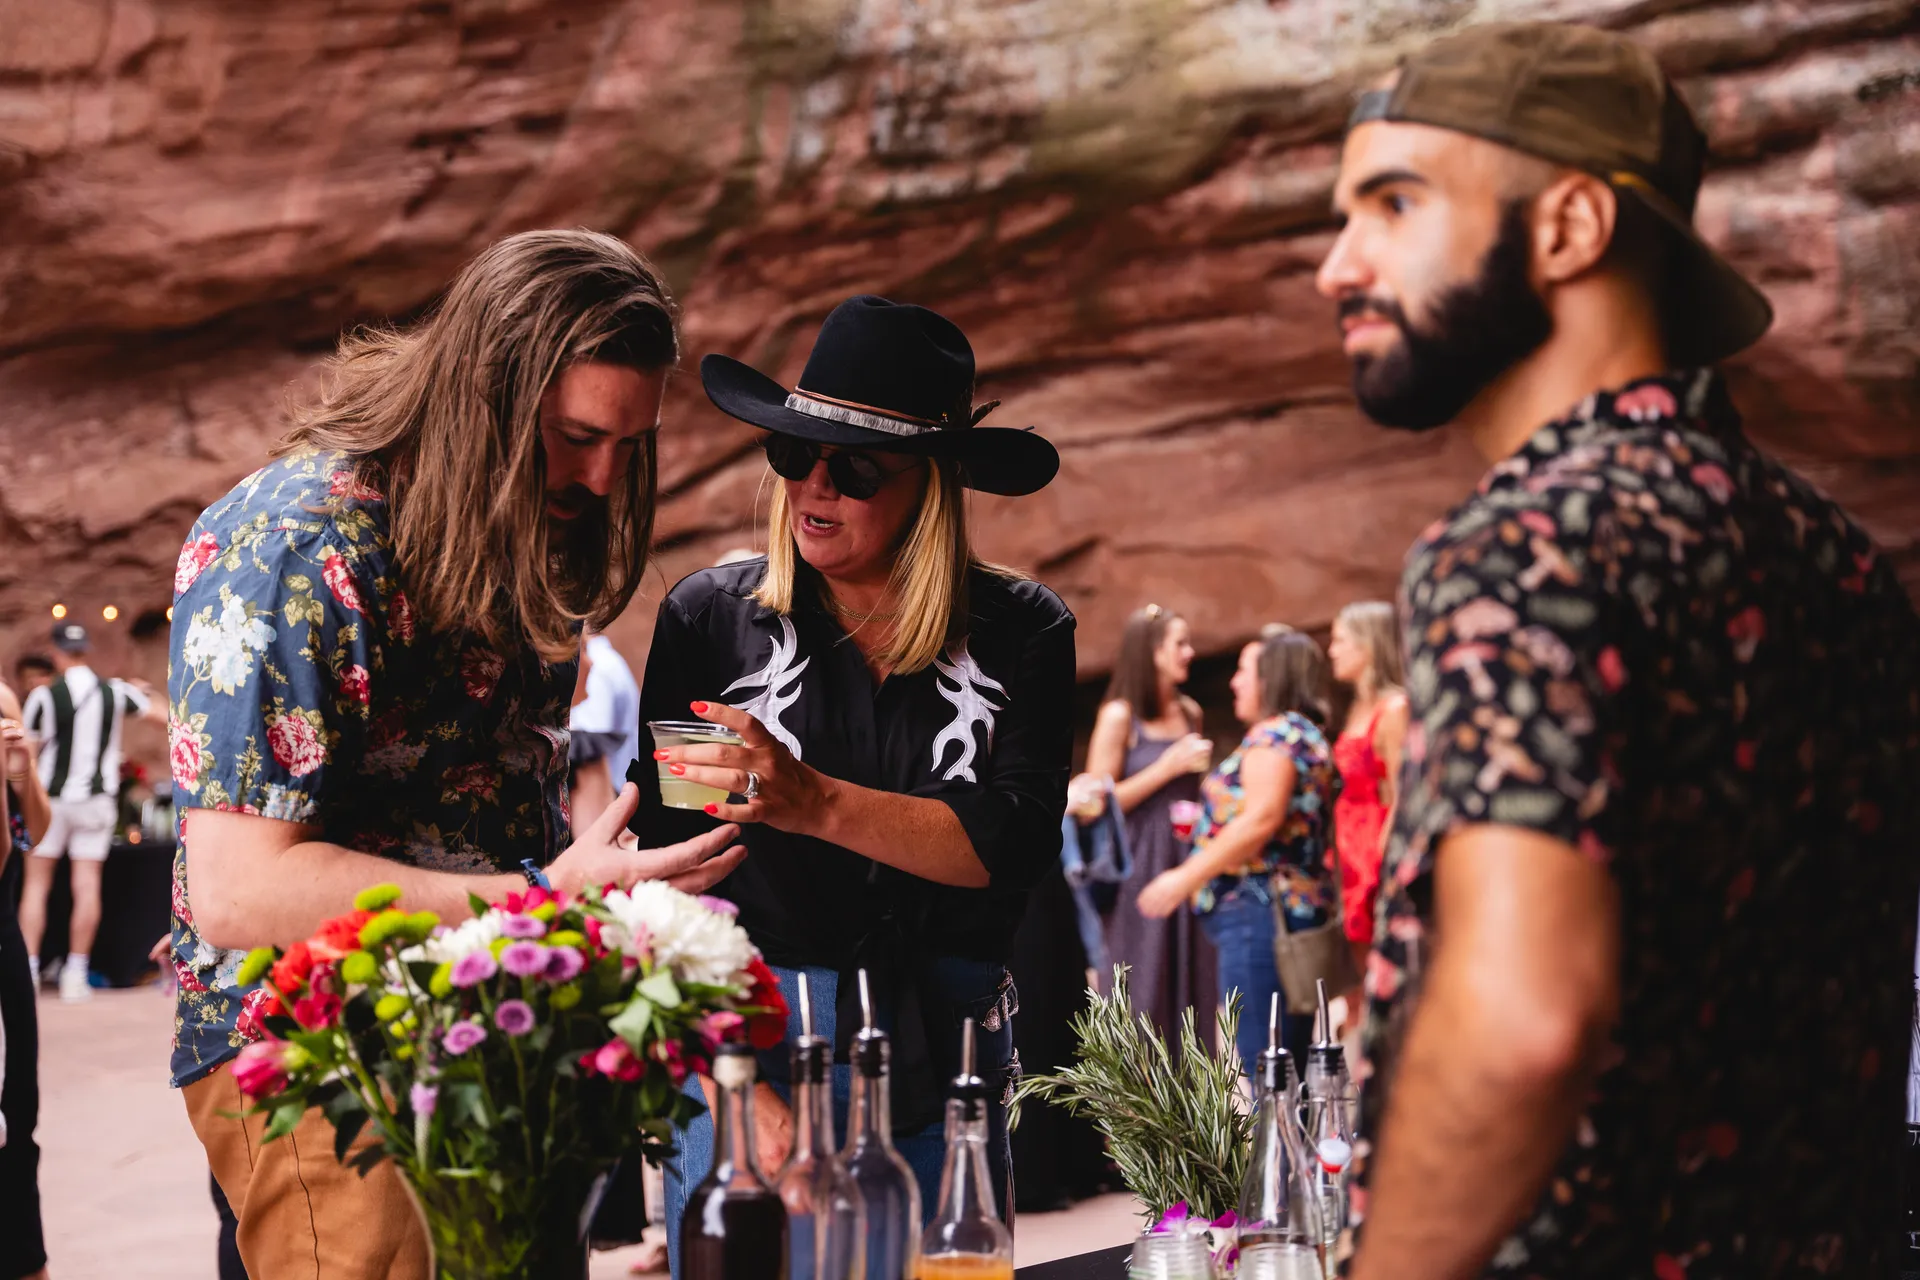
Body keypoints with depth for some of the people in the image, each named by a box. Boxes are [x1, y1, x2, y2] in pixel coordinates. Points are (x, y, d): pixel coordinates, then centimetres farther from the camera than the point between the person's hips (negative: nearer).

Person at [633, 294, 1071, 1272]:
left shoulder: (1021, 633, 1)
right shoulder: (709, 617, -1)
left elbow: (1018, 841, -13)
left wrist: (818, 804, -28)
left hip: (945, 1060, 1)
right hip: (743, 1051, -1)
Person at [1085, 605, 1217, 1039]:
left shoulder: (1189, 713, 12)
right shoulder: (1119, 717, -7)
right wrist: (1167, 767, -13)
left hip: (1186, 863, 6)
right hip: (1140, 868, -6)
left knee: (1189, 984, 6)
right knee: (1142, 991, -4)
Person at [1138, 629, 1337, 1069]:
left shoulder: (1274, 733, -8)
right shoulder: (1309, 735, 22)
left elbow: (1262, 817, -20)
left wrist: (1186, 877, -17)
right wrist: (1203, 825, 24)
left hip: (1258, 912, -11)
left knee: (1260, 1064, -13)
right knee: (1291, 1065, 9)